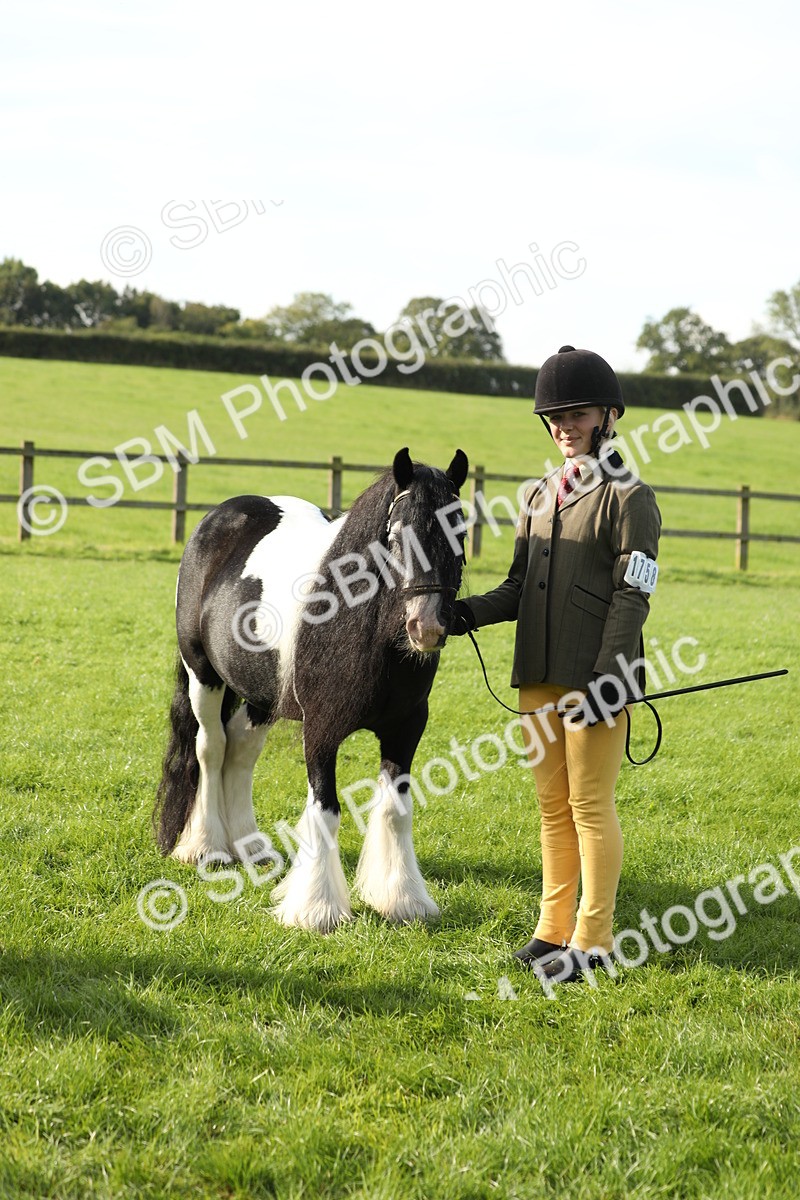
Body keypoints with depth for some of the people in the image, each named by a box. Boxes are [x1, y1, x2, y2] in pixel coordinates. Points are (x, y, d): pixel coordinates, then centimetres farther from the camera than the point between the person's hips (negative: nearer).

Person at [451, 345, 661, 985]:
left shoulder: (630, 498, -7)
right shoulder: (540, 494, 14)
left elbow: (631, 598, -13)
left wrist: (606, 681, -20)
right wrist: (470, 612, -3)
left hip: (594, 677, -7)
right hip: (539, 677, 7)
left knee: (590, 805, -1)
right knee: (552, 804, 13)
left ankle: (593, 939, 7)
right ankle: (554, 929, 22)